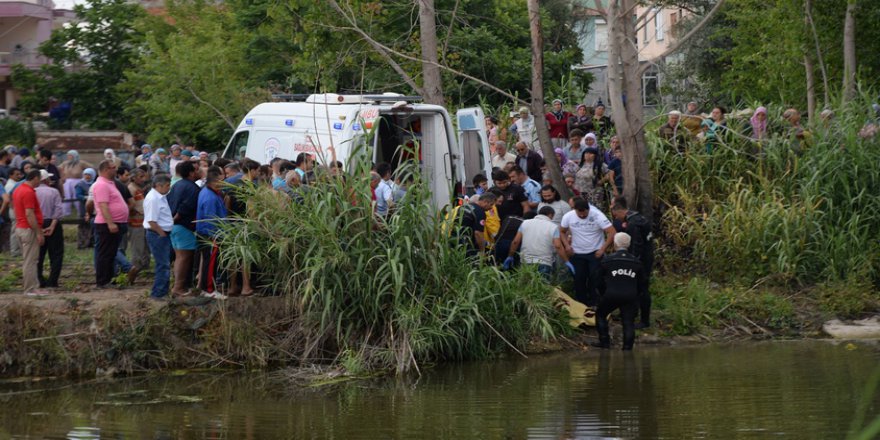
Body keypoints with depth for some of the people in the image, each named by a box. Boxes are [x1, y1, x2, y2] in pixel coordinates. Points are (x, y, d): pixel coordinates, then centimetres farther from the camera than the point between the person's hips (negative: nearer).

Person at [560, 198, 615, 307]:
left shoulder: (597, 216, -18)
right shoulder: (568, 217, -8)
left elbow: (611, 232, -18)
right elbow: (562, 231, 9)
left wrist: (603, 249, -20)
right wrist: (567, 245, -7)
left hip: (595, 253, -3)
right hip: (577, 253, 3)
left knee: (595, 279, -6)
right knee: (579, 280, 8)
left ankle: (594, 304, 3)